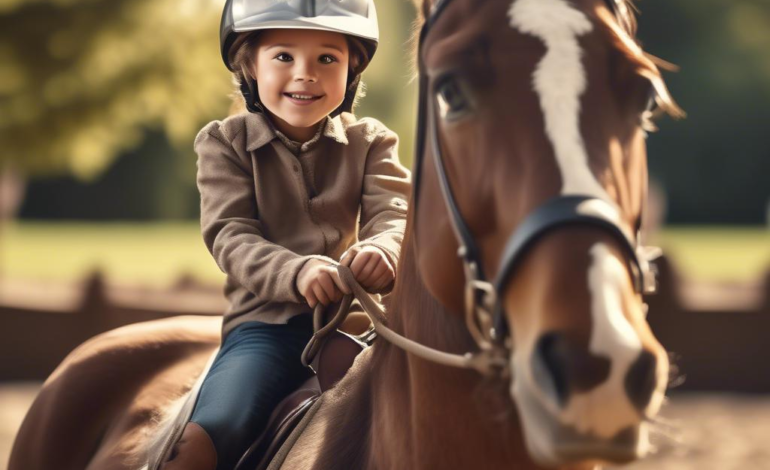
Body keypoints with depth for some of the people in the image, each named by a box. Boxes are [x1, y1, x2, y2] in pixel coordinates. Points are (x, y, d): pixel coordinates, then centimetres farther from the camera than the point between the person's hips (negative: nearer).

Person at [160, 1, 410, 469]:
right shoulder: (225, 143, 7)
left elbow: (392, 215, -3)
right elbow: (231, 237, -5)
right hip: (265, 323, -2)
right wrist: (297, 273, -28)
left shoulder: (370, 141, 12)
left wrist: (383, 252, -31)